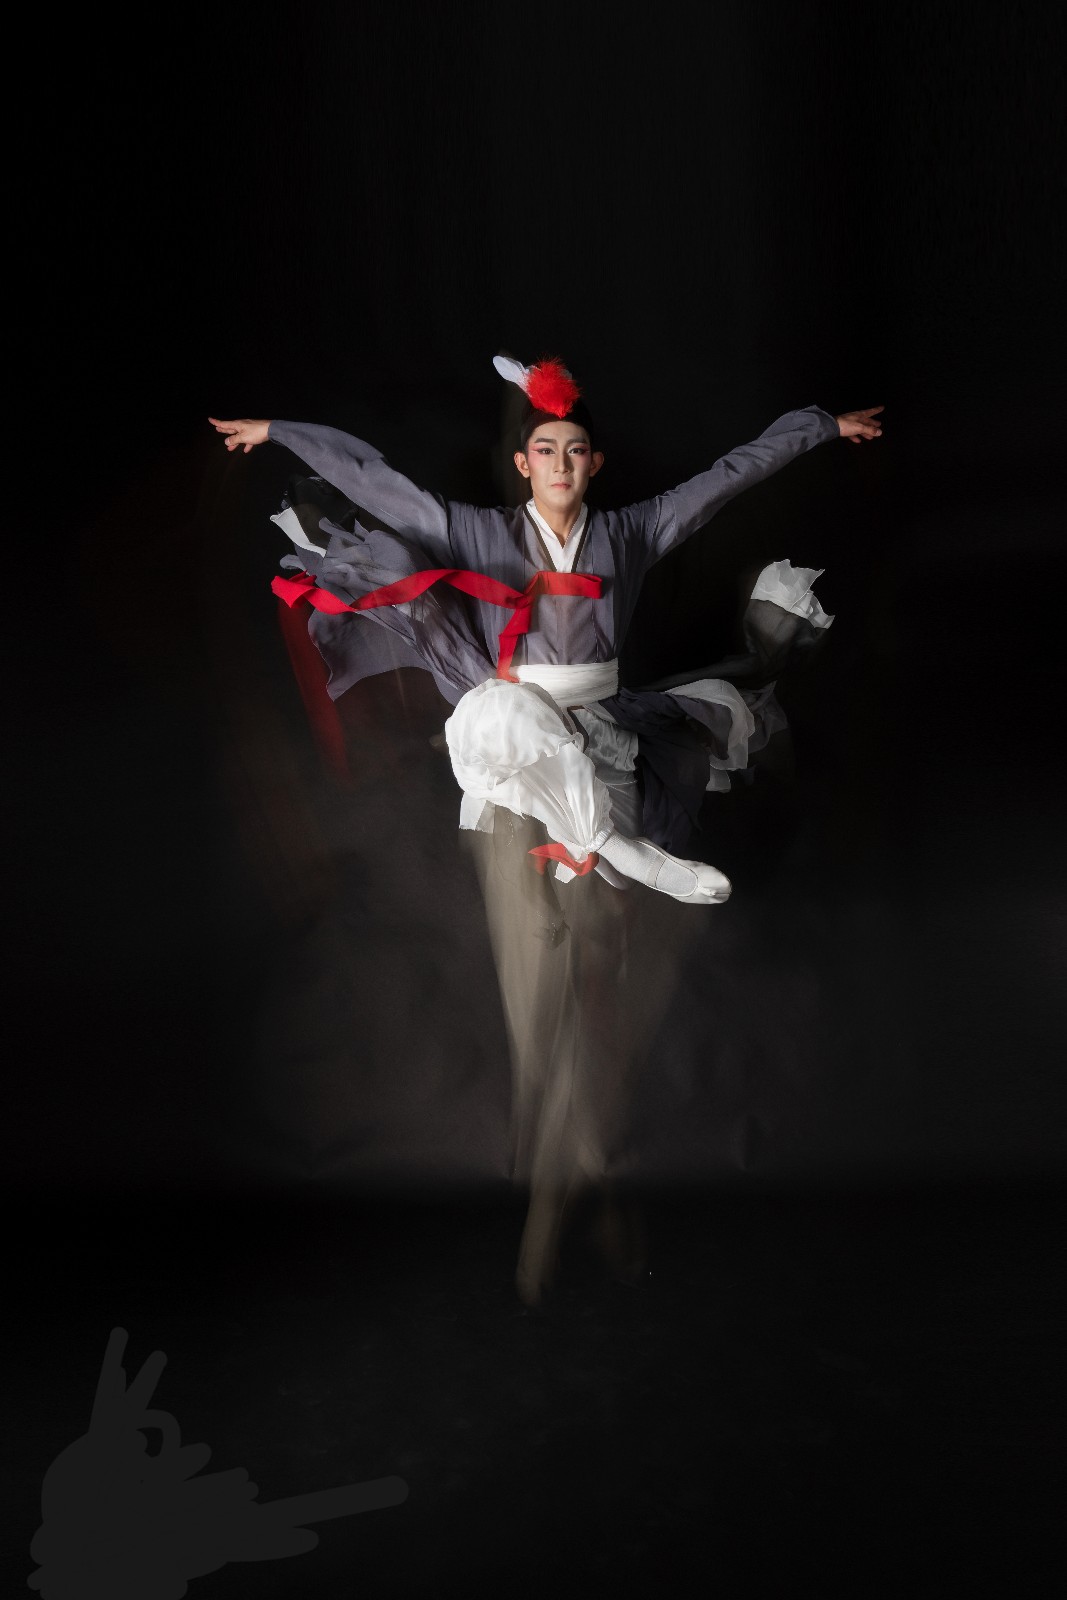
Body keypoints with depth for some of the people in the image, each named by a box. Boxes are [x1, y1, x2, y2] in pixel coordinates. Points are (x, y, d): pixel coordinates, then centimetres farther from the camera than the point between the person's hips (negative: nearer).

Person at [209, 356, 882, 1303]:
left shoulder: (630, 535, 10)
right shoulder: (482, 535, 7)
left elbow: (732, 473, 16)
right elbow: (373, 478, 9)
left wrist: (823, 425, 21)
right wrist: (276, 431, 13)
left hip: (600, 752, 1)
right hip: (511, 760, -1)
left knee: (603, 972, -1)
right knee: (536, 969, -4)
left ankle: (589, 1178, 7)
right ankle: (555, 1188, 1)